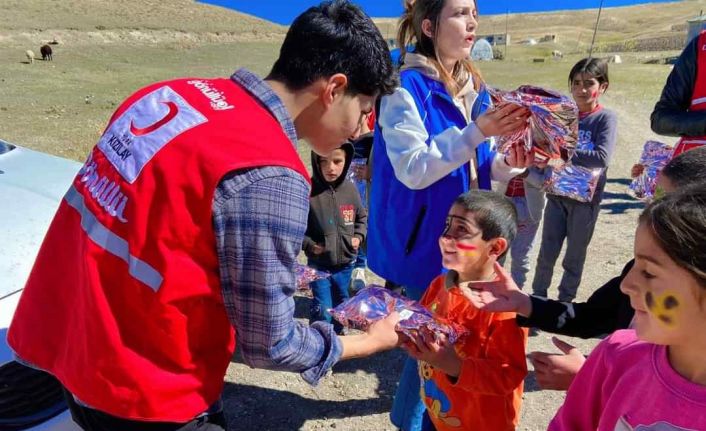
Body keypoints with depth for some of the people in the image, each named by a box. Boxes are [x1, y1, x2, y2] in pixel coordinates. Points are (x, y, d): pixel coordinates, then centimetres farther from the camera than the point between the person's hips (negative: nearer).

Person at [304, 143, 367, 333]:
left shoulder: (350, 189, -4)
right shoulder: (308, 190, -19)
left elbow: (362, 216, 13)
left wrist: (359, 236, -1)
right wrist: (309, 245, -18)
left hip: (346, 263, 5)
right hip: (319, 265, -4)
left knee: (341, 306, 23)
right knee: (322, 311, -3)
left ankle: (337, 335, 46)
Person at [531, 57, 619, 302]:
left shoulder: (606, 118, -9)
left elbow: (602, 157, -22)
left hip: (586, 197, -3)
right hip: (557, 193, 3)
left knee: (575, 255, 11)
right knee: (547, 252, 10)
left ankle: (565, 300, 28)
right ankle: (538, 296, 26)